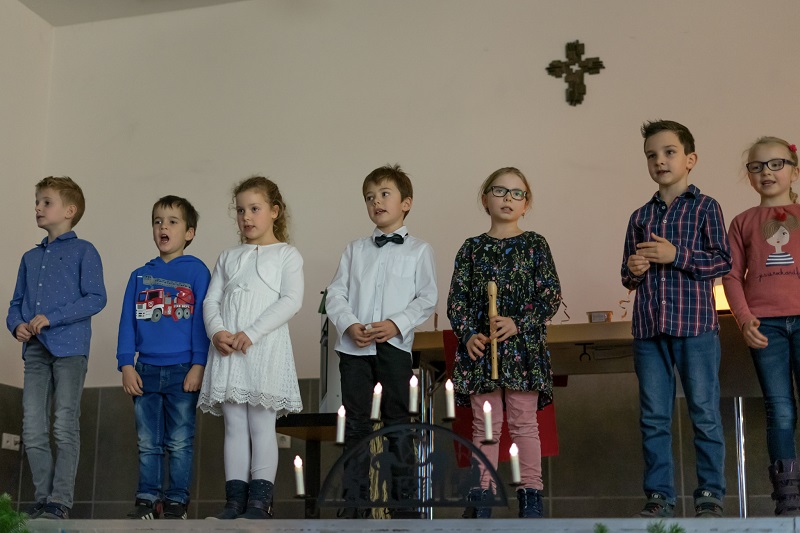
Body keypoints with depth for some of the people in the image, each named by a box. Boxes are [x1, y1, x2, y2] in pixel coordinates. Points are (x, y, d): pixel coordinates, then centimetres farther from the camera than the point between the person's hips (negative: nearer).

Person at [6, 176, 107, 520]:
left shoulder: (83, 252, 0)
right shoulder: (30, 258, 18)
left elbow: (96, 298, -10)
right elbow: (16, 302, 21)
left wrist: (51, 317, -15)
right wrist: (17, 324, -2)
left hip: (70, 349, -6)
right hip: (35, 350, 6)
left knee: (65, 429, -3)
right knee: (32, 432, 4)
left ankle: (60, 501, 2)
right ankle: (43, 498, 13)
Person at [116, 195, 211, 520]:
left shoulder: (197, 271, -1)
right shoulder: (140, 275, 11)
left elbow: (202, 320, -5)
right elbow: (127, 322, 9)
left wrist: (198, 365, -11)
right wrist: (126, 365, 0)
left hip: (183, 371, -3)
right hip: (145, 371, 4)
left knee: (180, 442, 4)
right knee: (148, 442, 9)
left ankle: (176, 501, 13)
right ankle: (147, 499, 17)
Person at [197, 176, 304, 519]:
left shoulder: (286, 254, 5)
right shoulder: (228, 257, 20)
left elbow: (291, 300, -9)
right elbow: (211, 300, 12)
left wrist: (251, 333, -17)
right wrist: (216, 330, -10)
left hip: (266, 348, -4)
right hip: (227, 350, 4)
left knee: (262, 426, -4)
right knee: (234, 427, 4)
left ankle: (259, 501, 0)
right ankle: (235, 500, 7)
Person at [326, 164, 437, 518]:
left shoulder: (418, 250, 6)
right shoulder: (355, 250, 14)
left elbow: (427, 299, -1)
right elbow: (335, 294, 7)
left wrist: (397, 324, -14)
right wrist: (350, 324, -10)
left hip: (395, 345, -2)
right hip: (353, 345, 2)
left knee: (397, 422, 2)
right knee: (356, 423, 5)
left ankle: (402, 499, 10)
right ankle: (354, 502, 12)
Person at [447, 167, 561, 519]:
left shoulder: (535, 245, 5)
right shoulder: (472, 248, 9)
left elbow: (551, 296, -1)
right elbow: (456, 298, 6)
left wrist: (518, 323, -12)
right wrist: (468, 334, -9)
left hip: (524, 344, -1)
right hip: (480, 345, 2)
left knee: (524, 422, 3)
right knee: (484, 424, 6)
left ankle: (531, 495, 8)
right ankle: (481, 495, 11)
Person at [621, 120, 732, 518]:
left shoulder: (705, 207, 4)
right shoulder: (641, 217, 15)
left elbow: (723, 261, -6)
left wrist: (676, 255, -14)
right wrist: (633, 272, -3)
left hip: (695, 325, -4)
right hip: (648, 329, 4)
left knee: (704, 412, 0)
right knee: (653, 417, 5)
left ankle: (710, 494, 10)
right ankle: (659, 496, 11)